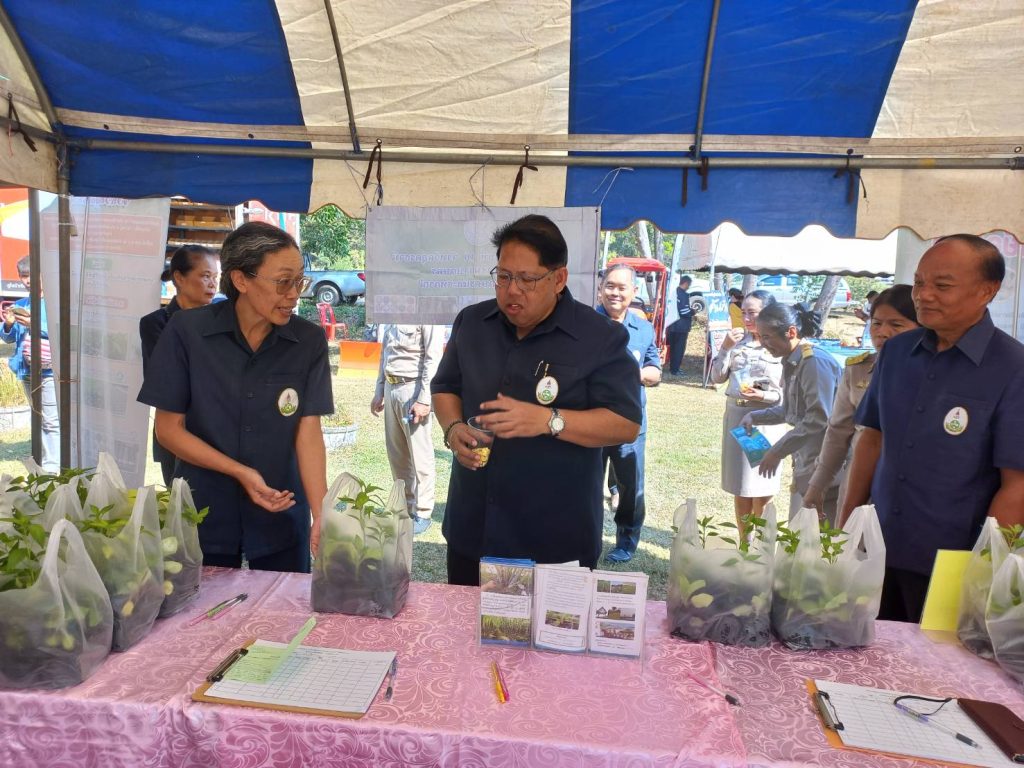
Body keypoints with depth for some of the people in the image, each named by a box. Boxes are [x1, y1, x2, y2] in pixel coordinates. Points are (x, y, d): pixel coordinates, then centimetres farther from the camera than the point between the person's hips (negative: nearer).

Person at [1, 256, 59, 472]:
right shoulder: (19, 305, 12)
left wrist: (36, 325, -22)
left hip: (50, 370, -7)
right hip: (27, 372, 7)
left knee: (51, 421, -8)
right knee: (40, 420, 15)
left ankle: (52, 468, -6)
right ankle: (44, 461, 24)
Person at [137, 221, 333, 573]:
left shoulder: (309, 341, -10)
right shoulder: (187, 331, -12)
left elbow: (309, 432, -11)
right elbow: (168, 428, -7)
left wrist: (321, 516, -21)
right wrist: (242, 473, -18)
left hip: (282, 516, 1)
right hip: (204, 515, 0)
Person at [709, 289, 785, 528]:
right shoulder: (737, 340, 5)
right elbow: (717, 378, 3)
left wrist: (763, 396, -23)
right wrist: (725, 347, -8)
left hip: (766, 420, -5)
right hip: (735, 415, 5)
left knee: (761, 490, 4)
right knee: (740, 486, 13)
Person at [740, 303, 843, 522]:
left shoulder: (815, 362, -18)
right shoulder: (793, 362, 10)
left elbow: (818, 419, -23)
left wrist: (777, 452, -19)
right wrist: (754, 417, 11)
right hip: (804, 463, 10)